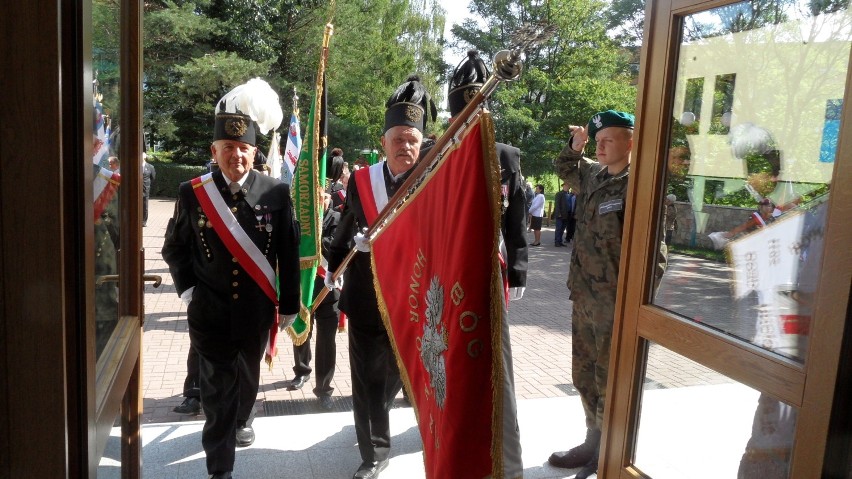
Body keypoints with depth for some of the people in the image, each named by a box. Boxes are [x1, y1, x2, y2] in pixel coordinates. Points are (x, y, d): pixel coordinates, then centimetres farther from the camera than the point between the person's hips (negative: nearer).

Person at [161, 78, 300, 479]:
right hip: (209, 311, -1)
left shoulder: (276, 193, -8)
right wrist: (187, 289, -1)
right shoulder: (192, 193, -6)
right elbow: (174, 247, 8)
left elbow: (289, 253, -3)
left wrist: (289, 305, -1)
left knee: (247, 378, 22)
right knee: (217, 388, 4)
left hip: (256, 311, 1)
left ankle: (239, 418, 53)